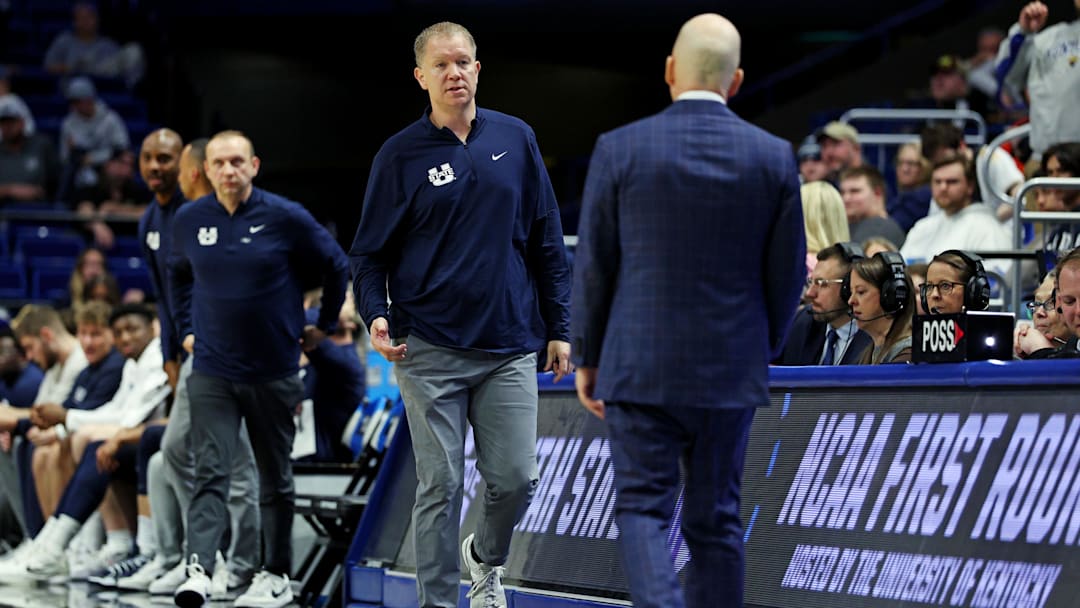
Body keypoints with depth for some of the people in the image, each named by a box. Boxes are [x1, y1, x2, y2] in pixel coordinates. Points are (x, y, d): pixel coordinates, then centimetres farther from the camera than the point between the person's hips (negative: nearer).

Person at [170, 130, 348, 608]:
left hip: (274, 371, -1)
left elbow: (336, 266, 6)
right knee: (210, 473, -11)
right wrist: (186, 329, 17)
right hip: (211, 371, 1)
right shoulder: (190, 220, 2)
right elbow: (178, 273, 23)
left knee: (276, 477, 9)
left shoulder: (286, 218, -7)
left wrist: (324, 325, 9)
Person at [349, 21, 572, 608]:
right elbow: (368, 252, 3)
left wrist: (558, 327, 8)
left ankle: (486, 557, 31)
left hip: (509, 348, 2)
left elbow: (546, 241, 11)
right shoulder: (400, 155, 0)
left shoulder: (516, 140, 7)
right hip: (430, 350, -2)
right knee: (440, 485, -2)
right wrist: (375, 315, -14)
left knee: (515, 479, 2)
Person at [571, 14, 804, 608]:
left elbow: (593, 265, -3)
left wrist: (587, 358, 9)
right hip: (731, 370, 2)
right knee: (715, 519, 12)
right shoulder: (774, 157, -2)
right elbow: (787, 274, 4)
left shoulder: (619, 149, -7)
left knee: (642, 509, 2)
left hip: (640, 369, -2)